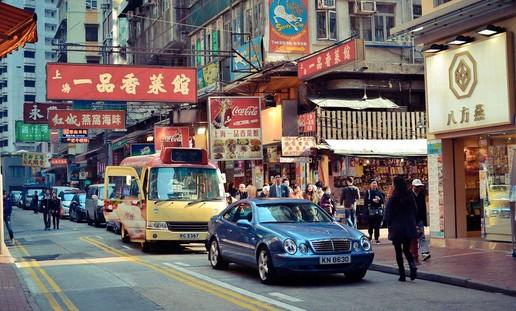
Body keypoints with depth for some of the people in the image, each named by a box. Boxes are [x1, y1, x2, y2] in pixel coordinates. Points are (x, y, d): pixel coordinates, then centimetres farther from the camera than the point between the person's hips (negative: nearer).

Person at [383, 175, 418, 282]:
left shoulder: (393, 199, -13)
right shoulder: (410, 197, 0)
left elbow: (388, 215, -10)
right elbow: (415, 212, 7)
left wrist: (388, 224, 6)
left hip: (397, 229, -4)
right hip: (409, 228, 4)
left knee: (398, 251, 6)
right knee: (407, 249, 15)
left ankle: (402, 275, 5)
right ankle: (412, 265, -12)